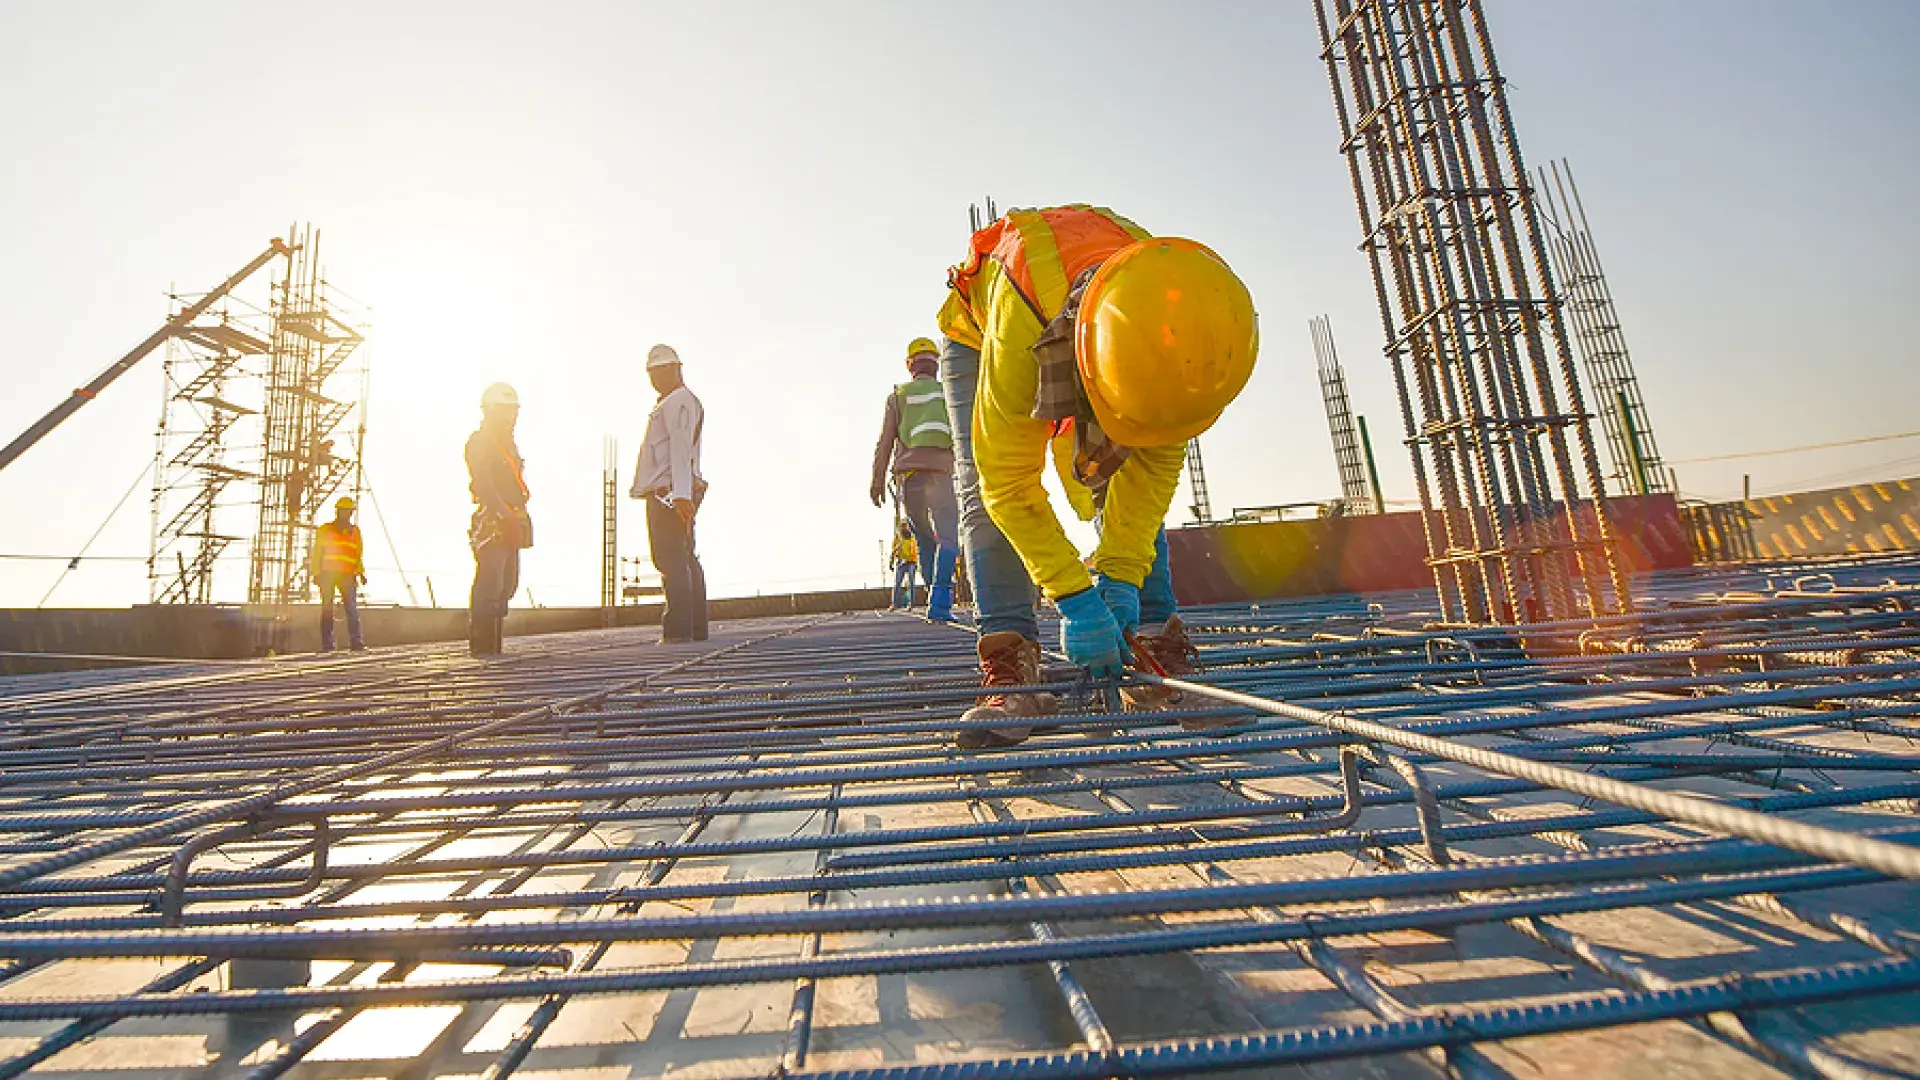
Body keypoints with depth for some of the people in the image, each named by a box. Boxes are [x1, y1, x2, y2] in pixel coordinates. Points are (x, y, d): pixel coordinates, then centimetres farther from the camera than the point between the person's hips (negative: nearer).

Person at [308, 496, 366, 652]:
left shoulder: (355, 531, 17)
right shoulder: (325, 529, 10)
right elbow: (316, 553, 9)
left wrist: (361, 573, 9)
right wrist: (316, 573, -1)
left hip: (348, 575, 1)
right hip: (327, 574, -1)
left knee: (352, 608, -9)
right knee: (327, 608, -2)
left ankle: (355, 641, -11)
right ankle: (327, 644, -1)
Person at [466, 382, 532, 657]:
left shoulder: (509, 443, 24)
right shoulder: (478, 441, -4)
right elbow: (484, 483, -15)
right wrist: (503, 515, -24)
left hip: (510, 523, 9)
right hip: (490, 522, -9)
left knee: (508, 583, 8)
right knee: (489, 583, -11)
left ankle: (492, 643, 14)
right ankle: (481, 644, -7)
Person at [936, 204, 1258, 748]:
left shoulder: (1173, 318, -35)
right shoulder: (1018, 325, -48)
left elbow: (1157, 460, -23)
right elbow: (1009, 483, -39)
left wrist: (1121, 574, -29)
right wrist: (1074, 597, -39)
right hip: (978, 333, -2)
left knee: (1129, 483, -12)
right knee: (985, 491, -22)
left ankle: (1154, 646, -10)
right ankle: (1011, 661, -24)